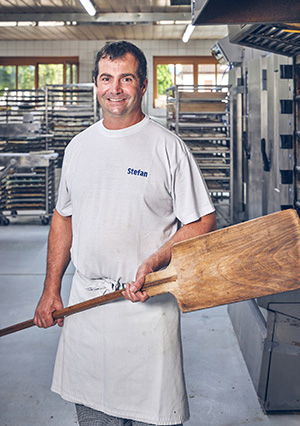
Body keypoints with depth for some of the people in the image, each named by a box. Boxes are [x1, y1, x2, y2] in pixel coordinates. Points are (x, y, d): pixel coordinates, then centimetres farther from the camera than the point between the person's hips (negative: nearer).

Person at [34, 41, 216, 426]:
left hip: (148, 304, -4)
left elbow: (202, 222, -6)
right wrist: (51, 289, 13)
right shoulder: (78, 146, 9)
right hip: (84, 303, 5)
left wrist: (153, 263, -21)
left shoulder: (167, 147, -6)